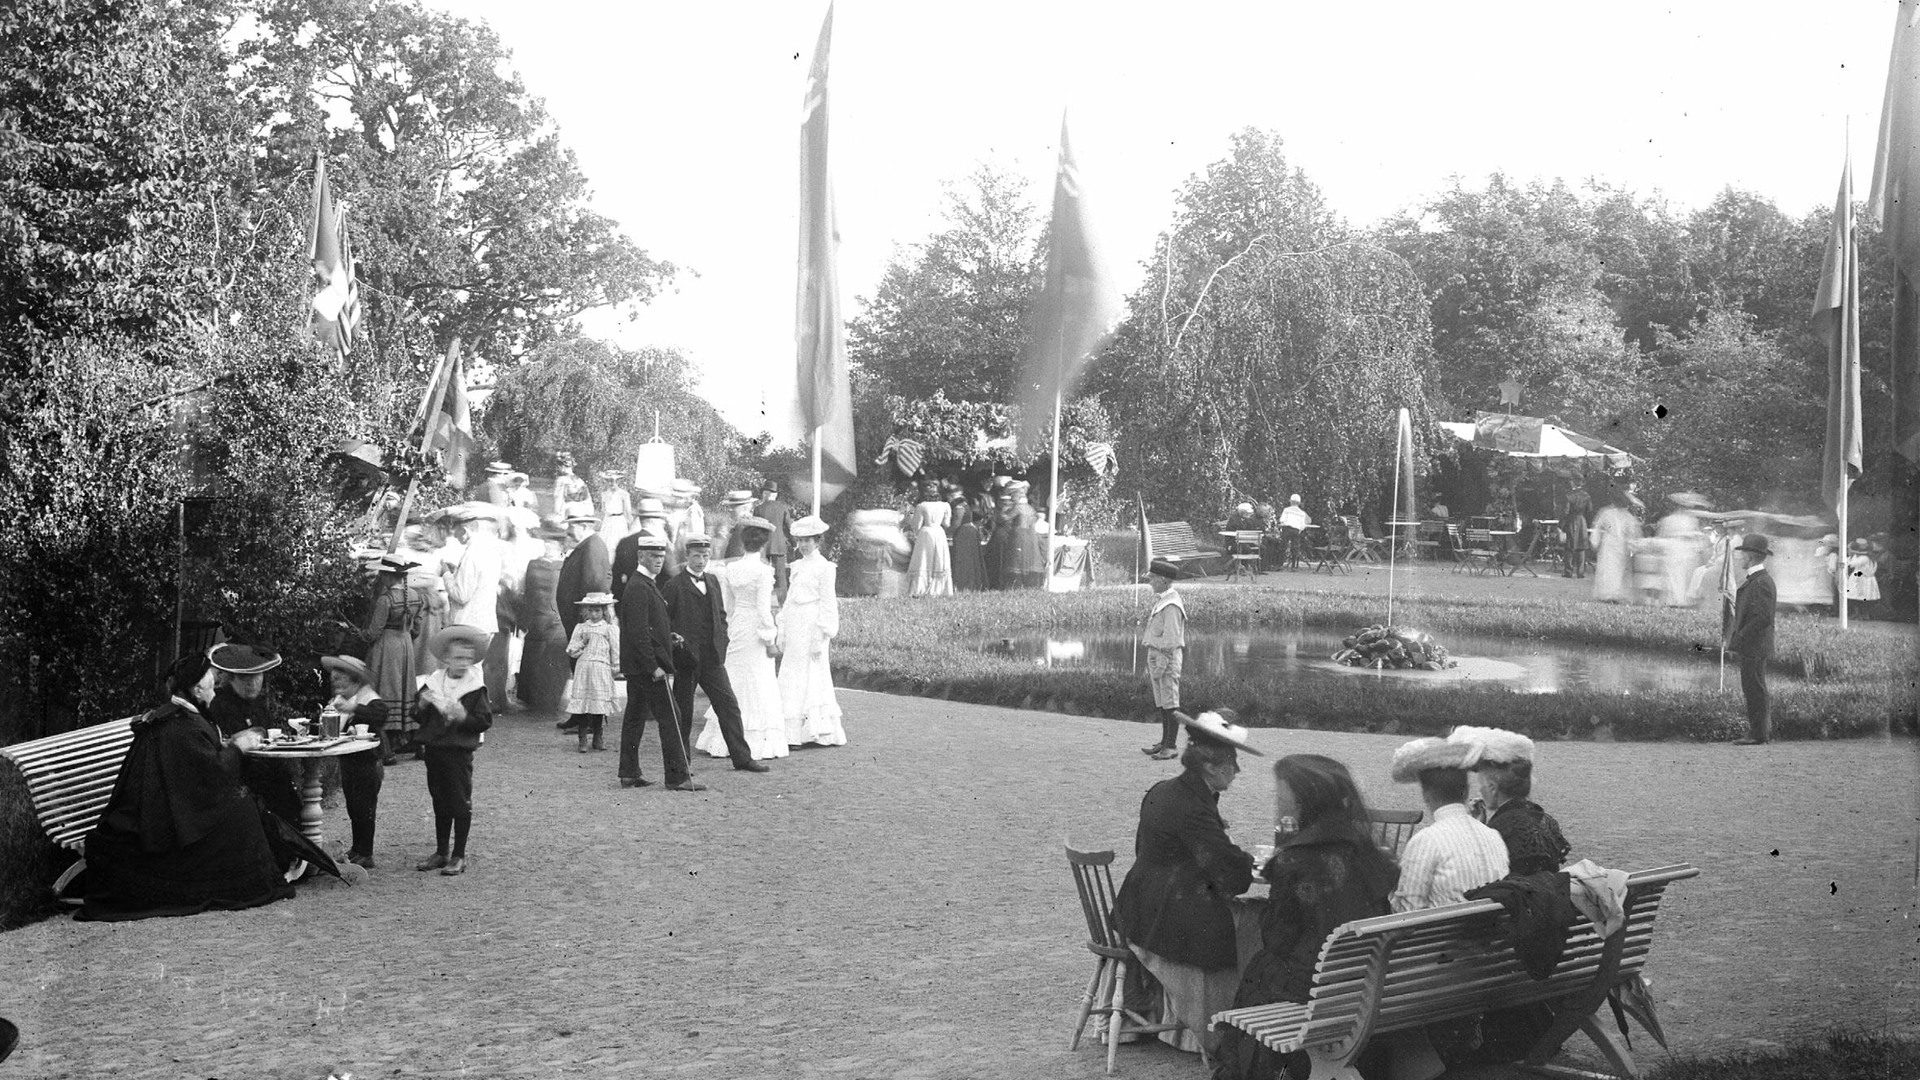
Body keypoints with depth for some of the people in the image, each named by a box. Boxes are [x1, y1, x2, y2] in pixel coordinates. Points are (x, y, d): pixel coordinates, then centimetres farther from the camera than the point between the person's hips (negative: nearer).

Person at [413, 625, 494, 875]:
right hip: (434, 749, 5)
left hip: (459, 752, -4)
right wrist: (423, 704, -12)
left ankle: (459, 856, 8)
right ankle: (441, 852, 25)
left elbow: (485, 721, -10)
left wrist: (463, 717, -25)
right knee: (440, 803, 14)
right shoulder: (433, 682, 4)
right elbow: (419, 716, 8)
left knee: (460, 803, 0)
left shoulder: (476, 687, -7)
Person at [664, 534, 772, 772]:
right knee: (682, 712, 4)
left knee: (729, 705, 0)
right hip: (686, 659, -5)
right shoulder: (673, 585, -4)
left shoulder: (713, 582, 14)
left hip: (713, 657, 5)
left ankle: (742, 758, 3)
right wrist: (673, 639, -17)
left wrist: (724, 640, 10)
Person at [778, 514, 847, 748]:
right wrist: (780, 631, 15)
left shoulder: (823, 567, -6)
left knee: (807, 678, -4)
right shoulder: (798, 566, 15)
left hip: (810, 629, -8)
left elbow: (827, 604, -9)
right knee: (791, 679, 7)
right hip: (794, 630, 8)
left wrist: (820, 636, -14)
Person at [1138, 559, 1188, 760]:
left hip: (1167, 657, -10)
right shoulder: (1159, 601, 13)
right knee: (1161, 704, 15)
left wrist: (1160, 666, -19)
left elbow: (1170, 640, -20)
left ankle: (1170, 747, 0)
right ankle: (1164, 742, 22)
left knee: (1170, 705, -4)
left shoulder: (1171, 605, -17)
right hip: (1155, 655, 10)